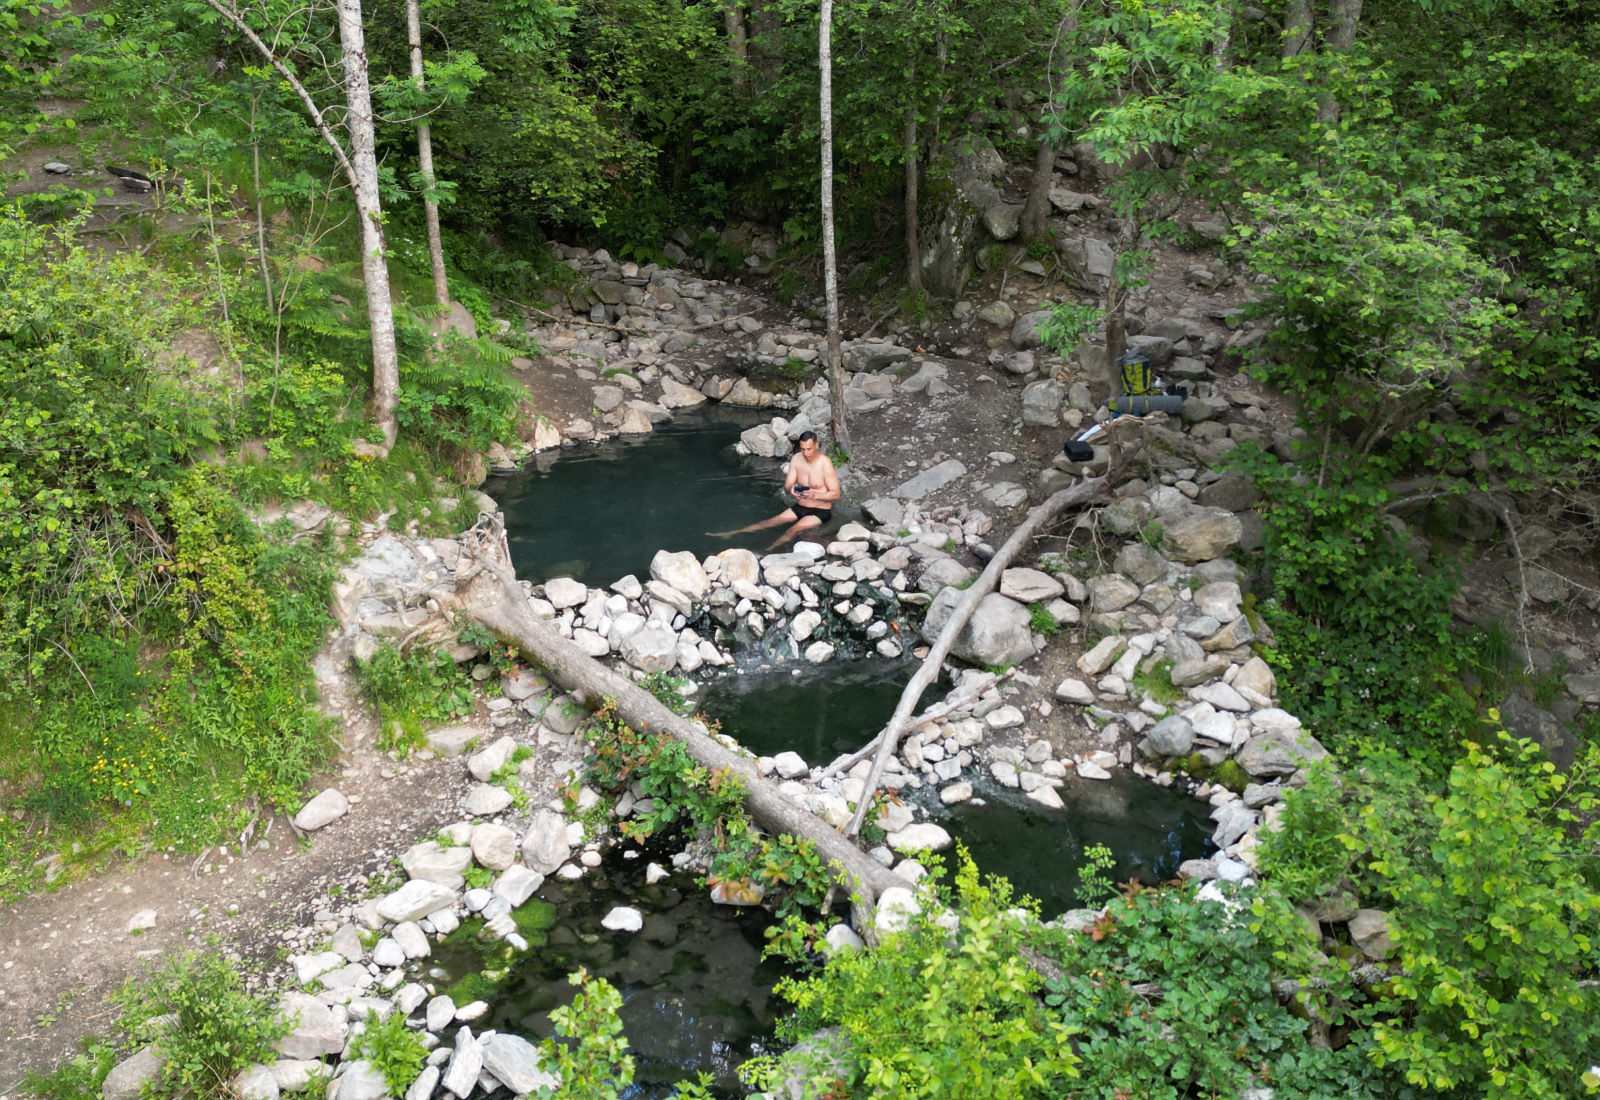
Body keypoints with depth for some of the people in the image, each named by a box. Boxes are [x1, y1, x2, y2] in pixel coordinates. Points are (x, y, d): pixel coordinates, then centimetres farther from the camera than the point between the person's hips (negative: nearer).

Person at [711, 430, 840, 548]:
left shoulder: (825, 464, -19)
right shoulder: (796, 459, -4)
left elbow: (836, 494, -17)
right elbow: (786, 487, -2)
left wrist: (814, 495, -32)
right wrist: (791, 489, -27)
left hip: (820, 511, -5)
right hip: (800, 507, 5)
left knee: (795, 529, -29)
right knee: (771, 522, -5)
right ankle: (730, 534, -8)